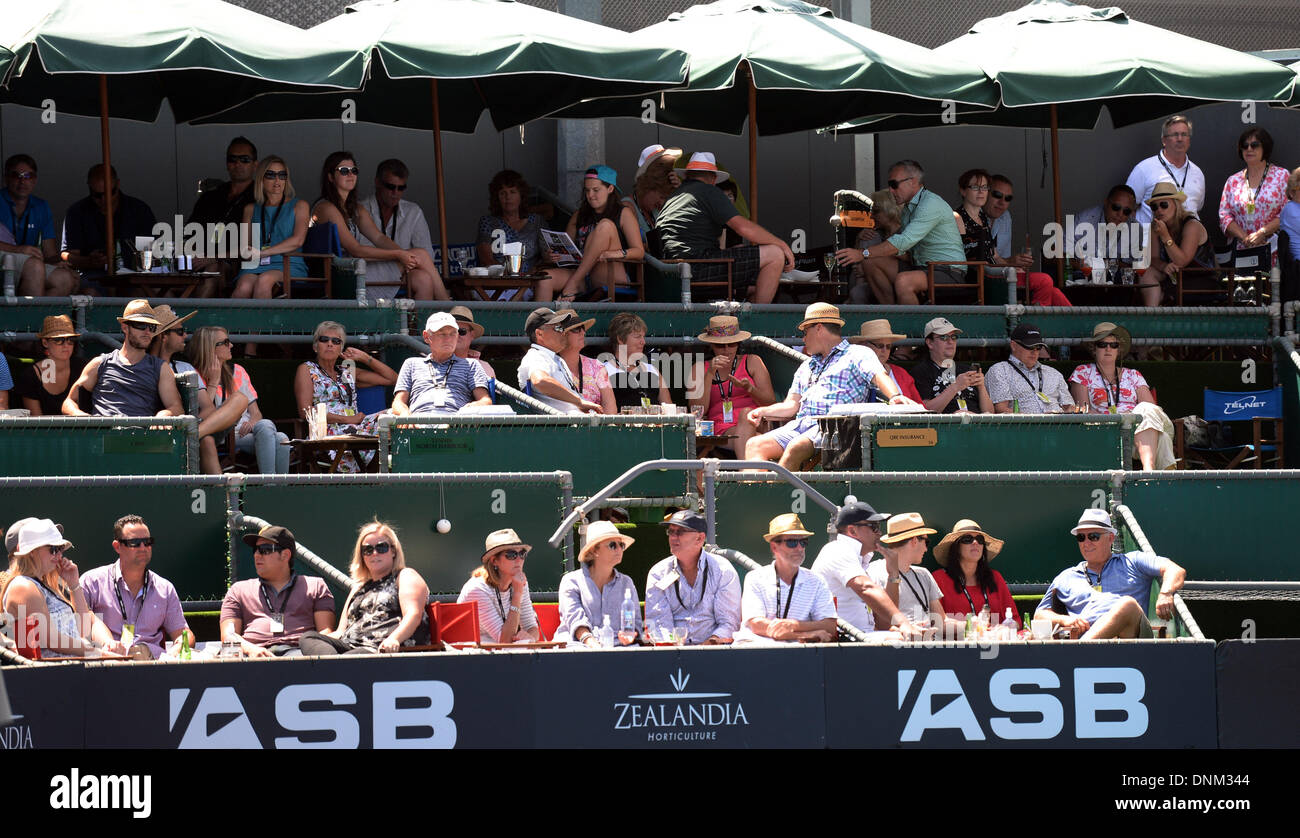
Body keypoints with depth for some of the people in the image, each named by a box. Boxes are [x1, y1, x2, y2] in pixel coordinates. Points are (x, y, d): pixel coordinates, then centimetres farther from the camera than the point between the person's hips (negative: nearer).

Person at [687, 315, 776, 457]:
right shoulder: (699, 369, 19)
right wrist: (710, 374, -4)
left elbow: (771, 402, 10)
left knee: (746, 413, -37)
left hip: (755, 423, 0)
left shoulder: (752, 362, 19)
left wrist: (749, 389, -11)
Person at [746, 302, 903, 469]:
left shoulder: (857, 354, 10)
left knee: (796, 448, -37)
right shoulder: (806, 366, 33)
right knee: (755, 445, -18)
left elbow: (878, 376, -8)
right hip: (800, 423, 7)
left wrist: (894, 397, -30)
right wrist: (763, 412, 8)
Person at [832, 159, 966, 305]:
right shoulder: (908, 208, 18)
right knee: (872, 263, 1)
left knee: (903, 281, -36)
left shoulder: (931, 204, -16)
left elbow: (904, 241, -24)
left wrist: (863, 254, -24)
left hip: (949, 273, -10)